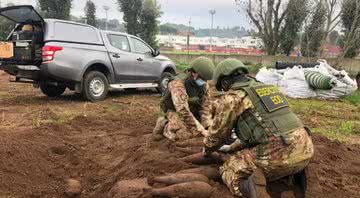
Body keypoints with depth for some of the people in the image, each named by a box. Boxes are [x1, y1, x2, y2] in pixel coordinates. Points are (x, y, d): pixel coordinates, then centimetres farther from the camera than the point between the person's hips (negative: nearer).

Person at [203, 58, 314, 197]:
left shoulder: (230, 98, 2)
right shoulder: (268, 88, 24)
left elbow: (218, 133, 13)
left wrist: (207, 150, 35)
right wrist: (233, 147, 45)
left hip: (277, 155, -6)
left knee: (230, 170, 13)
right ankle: (290, 174, 12)